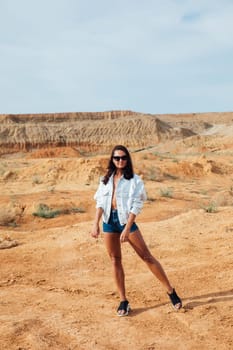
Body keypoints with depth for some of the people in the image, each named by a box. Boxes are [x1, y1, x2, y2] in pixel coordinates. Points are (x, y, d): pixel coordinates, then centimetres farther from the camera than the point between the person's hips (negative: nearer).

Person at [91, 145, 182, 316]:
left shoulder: (134, 180, -3)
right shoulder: (105, 180, 9)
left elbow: (136, 206, -10)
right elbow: (100, 203, 4)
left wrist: (127, 229, -19)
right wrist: (96, 224, -9)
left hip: (126, 220, -4)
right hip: (109, 221, 4)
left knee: (147, 257, -1)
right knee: (115, 260, 6)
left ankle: (171, 291, 9)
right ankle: (123, 300, 15)